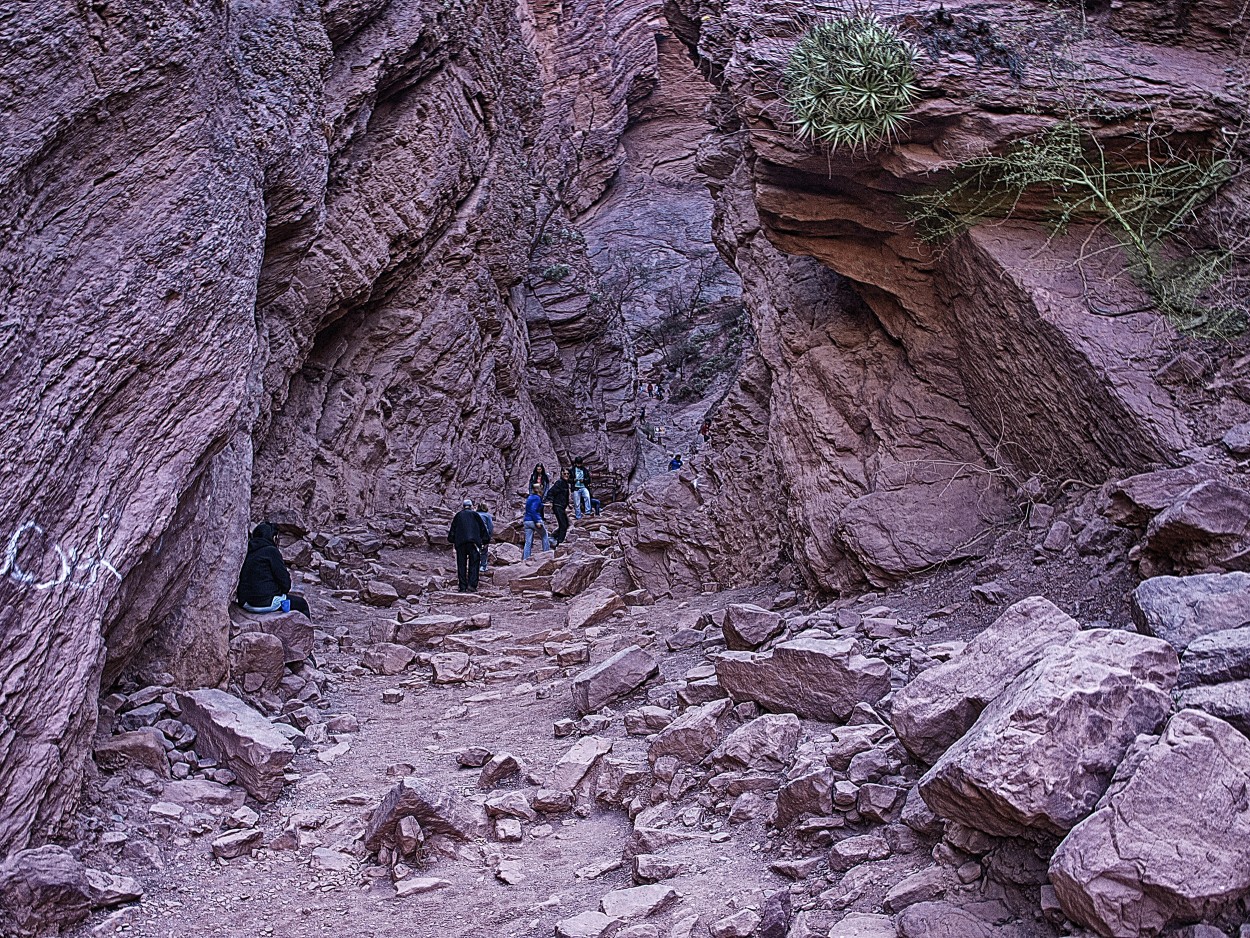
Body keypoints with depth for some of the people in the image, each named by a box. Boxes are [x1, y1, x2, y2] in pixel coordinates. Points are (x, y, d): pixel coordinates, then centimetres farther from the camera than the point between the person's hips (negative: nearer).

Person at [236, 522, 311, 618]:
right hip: (265, 603, -8)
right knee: (301, 603, 12)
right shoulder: (271, 551, -11)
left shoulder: (248, 552, 12)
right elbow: (284, 579, -12)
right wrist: (285, 589, 12)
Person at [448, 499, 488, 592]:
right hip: (474, 541, -2)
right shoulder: (475, 515, 12)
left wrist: (451, 539, 26)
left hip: (460, 542, 2)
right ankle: (472, 585, -16)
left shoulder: (458, 515, 16)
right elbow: (483, 528, 12)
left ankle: (462, 587, 1)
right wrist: (485, 541, 18)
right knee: (473, 564, -3)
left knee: (461, 565, 4)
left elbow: (452, 528, 15)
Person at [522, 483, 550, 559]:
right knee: (545, 534, 15)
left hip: (527, 521, 8)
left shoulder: (529, 497, 16)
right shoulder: (537, 498, -11)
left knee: (528, 542, 7)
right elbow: (533, 510, -21)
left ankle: (525, 558, 2)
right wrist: (537, 521, -23)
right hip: (534, 521, -8)